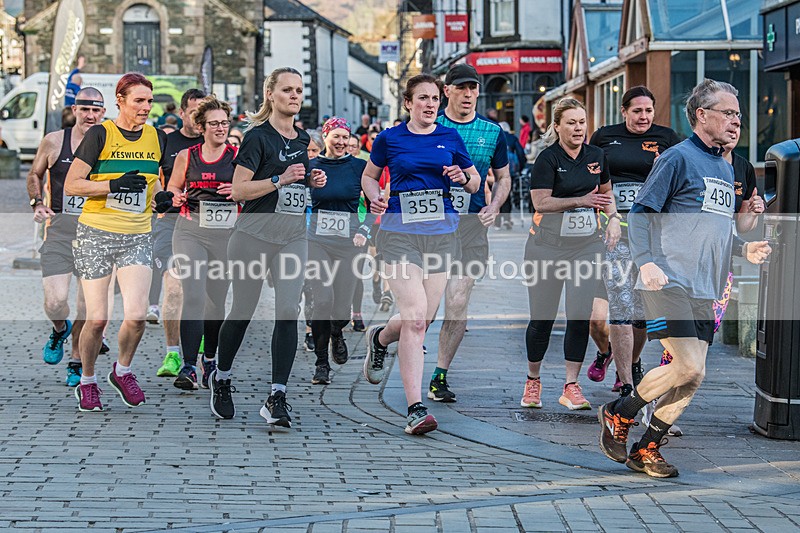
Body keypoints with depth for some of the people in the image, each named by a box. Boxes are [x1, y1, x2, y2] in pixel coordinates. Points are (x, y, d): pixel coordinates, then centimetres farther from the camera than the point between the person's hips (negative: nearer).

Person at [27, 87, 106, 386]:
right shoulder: (54, 142, 2)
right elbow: (35, 174, 18)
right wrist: (37, 203, 2)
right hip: (59, 230, 0)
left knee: (88, 306, 2)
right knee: (55, 301, -13)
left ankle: (77, 362, 22)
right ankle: (60, 330, 23)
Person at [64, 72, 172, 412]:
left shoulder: (157, 138, 8)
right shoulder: (100, 135, -6)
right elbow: (71, 186, -9)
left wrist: (160, 197, 2)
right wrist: (115, 184, -19)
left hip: (137, 237, 3)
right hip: (96, 234, -3)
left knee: (136, 315, -13)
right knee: (97, 318, -3)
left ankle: (122, 371, 14)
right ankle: (87, 381, 21)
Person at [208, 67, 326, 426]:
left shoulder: (302, 139, 14)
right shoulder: (258, 137, -7)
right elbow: (238, 190, -12)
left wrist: (311, 181, 8)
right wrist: (280, 180, -20)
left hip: (293, 237, 5)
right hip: (254, 234, -5)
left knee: (288, 312, -9)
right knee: (243, 311, 6)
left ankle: (277, 398, -8)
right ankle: (221, 378, 30)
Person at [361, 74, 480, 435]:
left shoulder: (450, 138, 9)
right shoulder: (390, 138, 4)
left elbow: (475, 183, 17)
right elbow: (369, 176, 19)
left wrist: (462, 178, -6)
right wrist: (375, 198, -2)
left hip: (442, 232, 3)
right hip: (399, 232, -3)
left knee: (423, 319, 5)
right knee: (414, 317, -15)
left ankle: (379, 338, 41)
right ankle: (416, 408, -12)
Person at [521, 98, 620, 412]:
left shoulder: (596, 156, 7)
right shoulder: (548, 159, -8)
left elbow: (606, 192, 23)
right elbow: (540, 202, -15)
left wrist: (613, 218, 5)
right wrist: (581, 201, -23)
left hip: (586, 246, 3)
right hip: (547, 246, -3)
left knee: (580, 316, -6)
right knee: (542, 318, 4)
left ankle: (571, 386, 0)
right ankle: (533, 380, 24)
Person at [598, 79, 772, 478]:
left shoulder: (726, 169, 20)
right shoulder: (679, 158, -5)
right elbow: (640, 213, -8)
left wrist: (744, 249, 10)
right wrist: (646, 262, -22)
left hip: (704, 290, 8)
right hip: (669, 282, -8)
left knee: (691, 376, 2)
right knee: (690, 368, -16)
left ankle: (646, 449, 14)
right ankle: (618, 415, 4)